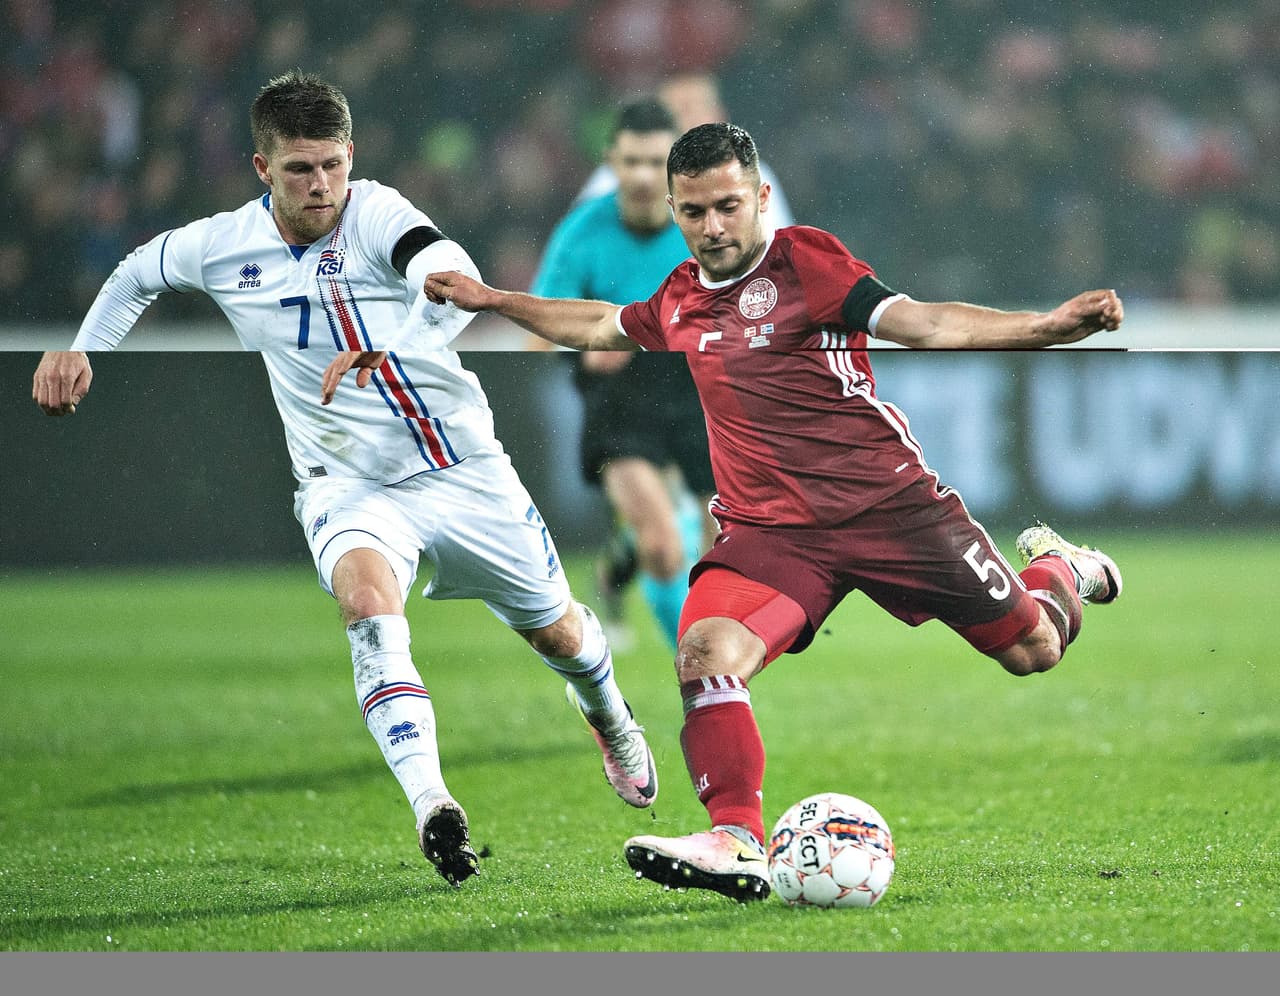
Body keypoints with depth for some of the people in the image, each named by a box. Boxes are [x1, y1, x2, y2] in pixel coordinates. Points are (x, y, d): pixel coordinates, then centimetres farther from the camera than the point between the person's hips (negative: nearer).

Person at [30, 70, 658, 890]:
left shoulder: (376, 216, -20)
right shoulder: (225, 246, -7)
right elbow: (138, 274, 16)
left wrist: (390, 356, -58)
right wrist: (79, 351, 7)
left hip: (463, 472, -1)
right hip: (348, 482, 1)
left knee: (557, 632, 15)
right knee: (366, 593, -34)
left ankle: (612, 719, 54)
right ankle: (432, 806, -45)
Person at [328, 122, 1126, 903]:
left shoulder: (806, 260, -6)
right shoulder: (679, 300, 11)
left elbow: (922, 323, -16)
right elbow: (598, 326, 33)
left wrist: (1051, 325, -30)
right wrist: (493, 300, 38)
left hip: (888, 500, -3)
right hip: (772, 528, 4)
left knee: (1031, 650, 2)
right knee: (705, 650, -26)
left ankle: (1061, 567, 37)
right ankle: (738, 844, -27)